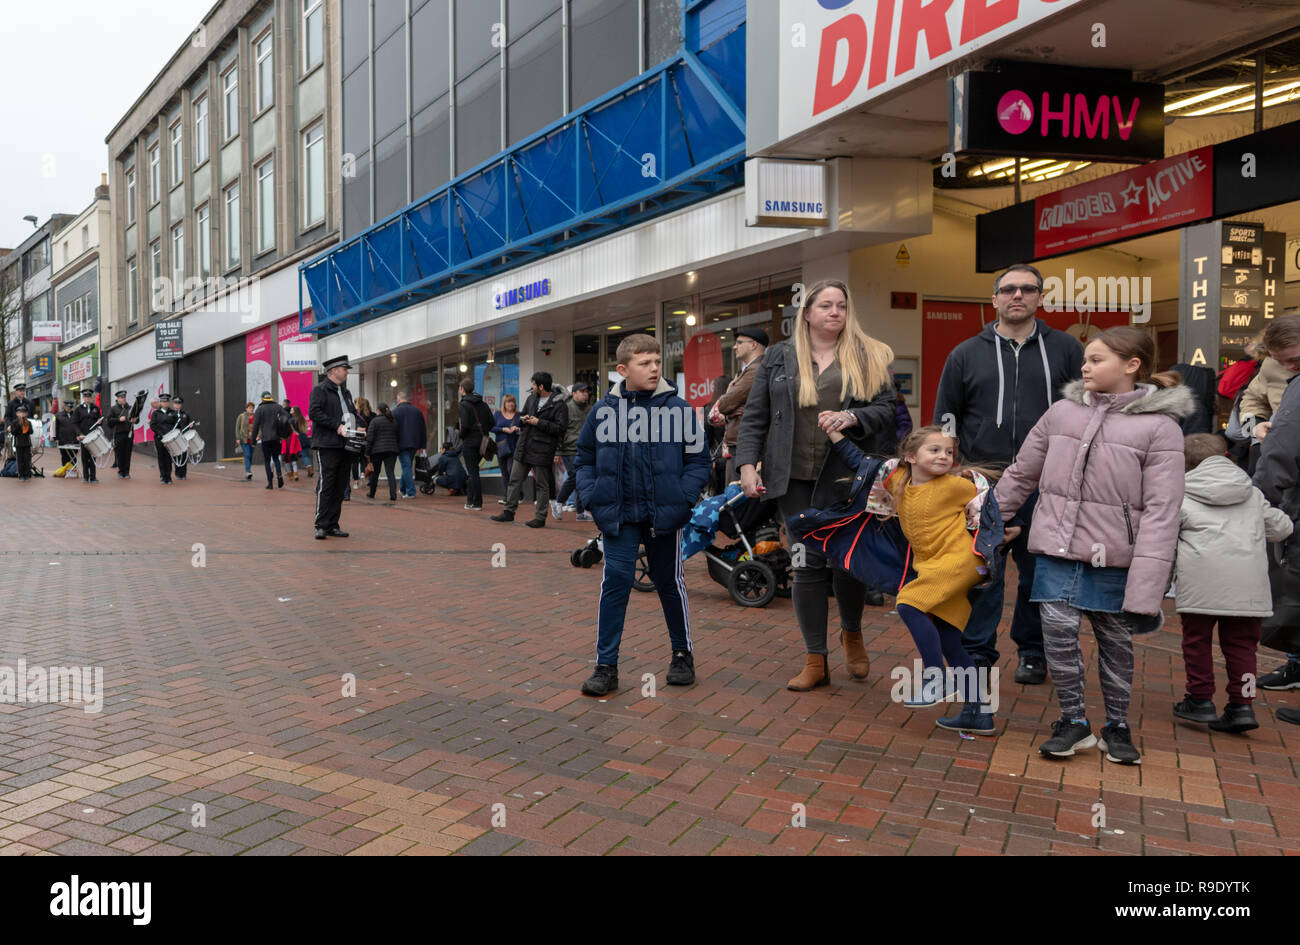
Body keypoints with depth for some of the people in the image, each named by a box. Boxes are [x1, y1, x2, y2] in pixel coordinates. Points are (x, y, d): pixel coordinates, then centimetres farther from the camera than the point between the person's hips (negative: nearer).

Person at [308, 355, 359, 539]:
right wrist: (336, 426, -18)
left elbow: (353, 412, 29)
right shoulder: (320, 390, -3)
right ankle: (321, 526, -6)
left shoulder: (346, 392, 21)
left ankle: (333, 525, 13)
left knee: (339, 487, 8)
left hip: (344, 446, 8)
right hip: (327, 446, -8)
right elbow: (314, 412, -15)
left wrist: (357, 426, 8)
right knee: (325, 486, -9)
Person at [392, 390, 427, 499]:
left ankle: (410, 492, -8)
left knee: (406, 467, -3)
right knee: (408, 466, 16)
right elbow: (424, 429, 11)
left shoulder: (395, 411, -6)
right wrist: (422, 444, 15)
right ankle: (402, 489, 26)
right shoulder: (417, 410, 9)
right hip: (414, 443, 5)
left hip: (402, 443, -5)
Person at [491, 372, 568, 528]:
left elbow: (561, 428, -17)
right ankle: (509, 512, 18)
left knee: (541, 485, 1)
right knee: (515, 480, 9)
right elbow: (522, 416, 26)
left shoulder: (558, 404, -10)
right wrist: (523, 419, 1)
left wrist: (539, 423, -17)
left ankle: (540, 518, 9)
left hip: (542, 450, -7)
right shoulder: (531, 399, 12)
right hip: (524, 447, 7)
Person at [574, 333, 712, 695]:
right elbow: (585, 459, 11)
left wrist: (683, 499, -10)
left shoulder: (679, 409, -4)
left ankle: (683, 654, 29)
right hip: (618, 515, 1)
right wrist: (591, 497, -2)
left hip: (664, 515, 0)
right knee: (615, 581, -3)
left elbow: (698, 459, 1)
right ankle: (606, 666, 5)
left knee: (670, 583, 12)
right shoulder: (603, 411, 0)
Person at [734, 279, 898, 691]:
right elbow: (754, 416, 8)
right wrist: (747, 464, -2)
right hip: (797, 479, 1)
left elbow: (887, 408, 2)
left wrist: (851, 417, -17)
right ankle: (815, 660, 14)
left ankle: (852, 634, 33)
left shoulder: (868, 357, 8)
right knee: (808, 564, 3)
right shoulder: (779, 358, 10)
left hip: (848, 477, -1)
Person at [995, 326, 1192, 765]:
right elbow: (1021, 474, 14)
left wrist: (1145, 591, -18)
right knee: (1058, 629, -5)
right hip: (1057, 547, 3)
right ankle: (1074, 720, 15)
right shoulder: (1062, 411, 3)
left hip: (1114, 555, -2)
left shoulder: (1160, 426, -8)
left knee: (1115, 640, 11)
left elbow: (1161, 511, -12)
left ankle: (1117, 726, 31)